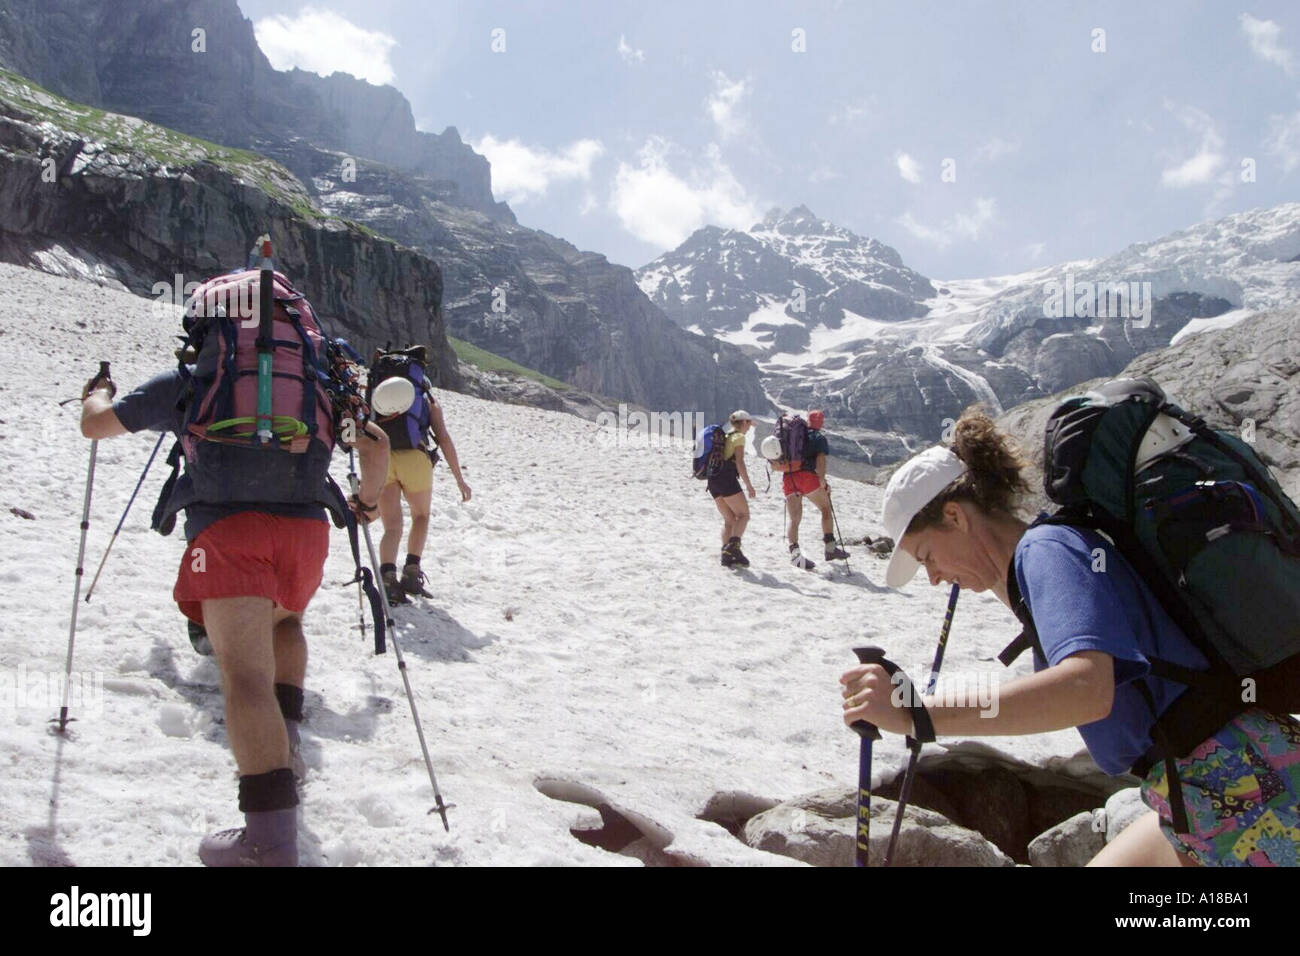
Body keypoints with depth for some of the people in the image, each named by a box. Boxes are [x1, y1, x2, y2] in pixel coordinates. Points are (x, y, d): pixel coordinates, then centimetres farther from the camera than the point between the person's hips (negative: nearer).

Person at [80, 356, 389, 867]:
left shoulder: (186, 382, 18)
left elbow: (96, 425, 22)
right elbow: (376, 444, 26)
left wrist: (98, 393, 45)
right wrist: (367, 501, 43)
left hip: (227, 530, -3)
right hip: (307, 526, 4)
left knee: (246, 674, -12)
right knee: (284, 620, 33)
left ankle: (271, 841, -21)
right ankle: (283, 735, 18)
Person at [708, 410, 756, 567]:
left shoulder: (724, 436, 24)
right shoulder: (739, 437, 0)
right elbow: (739, 462, -11)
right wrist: (748, 485, -12)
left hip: (713, 480, 8)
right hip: (726, 479, -8)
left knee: (729, 519, 10)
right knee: (743, 515, -4)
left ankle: (726, 555, 0)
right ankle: (733, 546, -22)